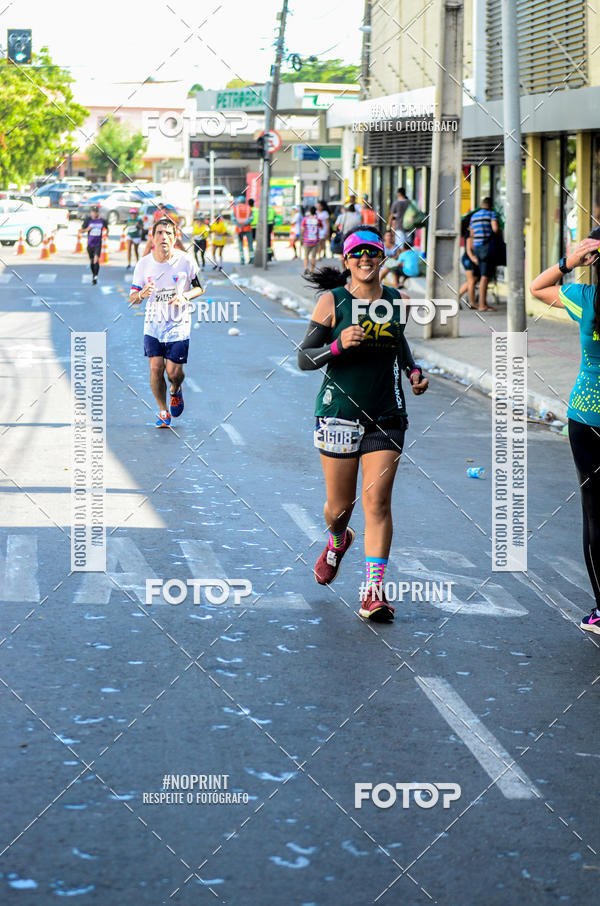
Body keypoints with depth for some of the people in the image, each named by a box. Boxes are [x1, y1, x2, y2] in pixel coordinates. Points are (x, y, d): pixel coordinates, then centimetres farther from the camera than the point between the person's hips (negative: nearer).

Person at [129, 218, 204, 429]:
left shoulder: (185, 262, -8)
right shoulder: (143, 264, -4)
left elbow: (200, 287, 4)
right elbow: (132, 297, 3)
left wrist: (184, 297, -16)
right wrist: (141, 294, -21)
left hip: (178, 325, -2)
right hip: (153, 324, 2)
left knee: (174, 372, -6)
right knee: (156, 368, -7)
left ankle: (175, 391, 31)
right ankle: (163, 412, 12)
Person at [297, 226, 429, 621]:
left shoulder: (397, 301, 6)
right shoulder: (333, 301, -5)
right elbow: (304, 358, -5)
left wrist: (414, 371, 10)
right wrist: (339, 346, -22)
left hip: (387, 417, 2)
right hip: (339, 413, -2)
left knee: (378, 503, -9)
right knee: (340, 505, 8)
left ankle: (374, 592, -9)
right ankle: (338, 541, 44)